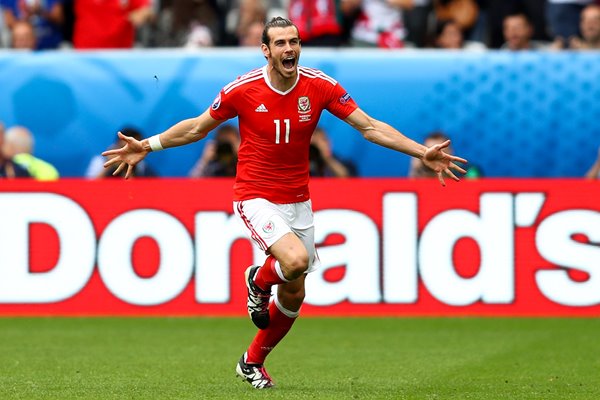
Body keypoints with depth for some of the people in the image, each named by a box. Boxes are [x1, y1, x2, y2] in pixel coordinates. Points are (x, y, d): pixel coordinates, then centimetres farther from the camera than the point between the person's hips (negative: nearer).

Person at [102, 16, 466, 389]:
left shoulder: (320, 87, -8)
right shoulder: (242, 89, -12)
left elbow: (370, 127, -5)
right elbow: (197, 127, 4)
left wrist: (422, 153, -14)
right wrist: (148, 146, 0)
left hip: (297, 201, 4)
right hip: (256, 198, -4)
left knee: (293, 296, 10)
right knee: (296, 260, -30)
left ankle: (252, 362, 34)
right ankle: (259, 280, 7)